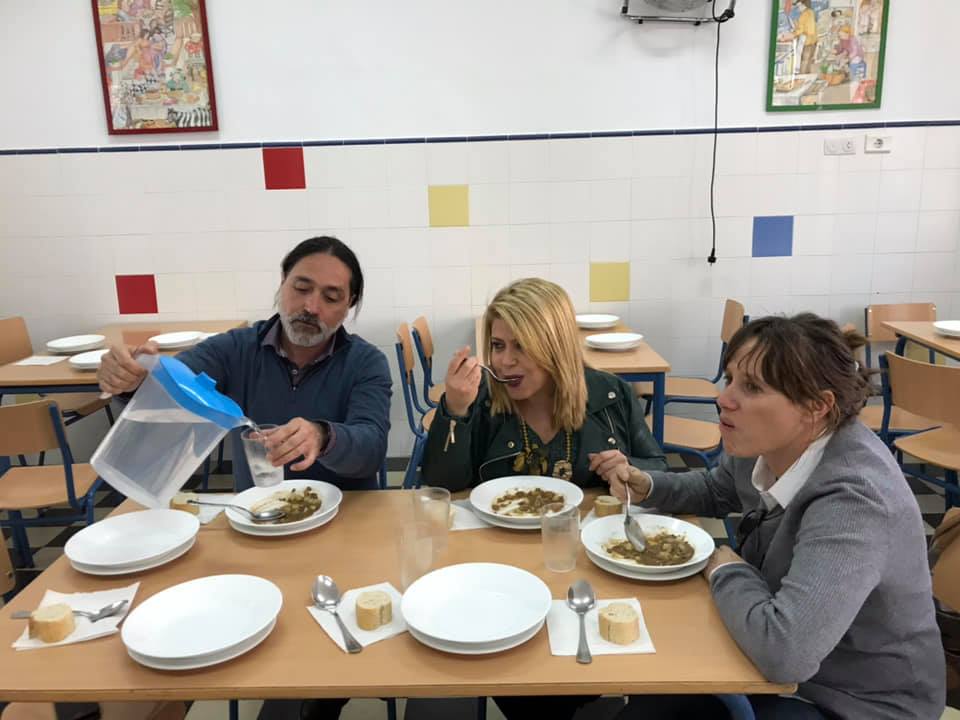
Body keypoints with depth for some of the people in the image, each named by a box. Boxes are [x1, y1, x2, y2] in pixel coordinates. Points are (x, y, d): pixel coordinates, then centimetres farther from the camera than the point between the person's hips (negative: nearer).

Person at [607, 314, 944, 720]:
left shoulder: (852, 501, -35)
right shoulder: (766, 445, -9)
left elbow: (783, 650, -44)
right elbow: (714, 490, 14)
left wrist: (726, 571, -24)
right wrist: (645, 485, -6)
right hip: (783, 667, 7)